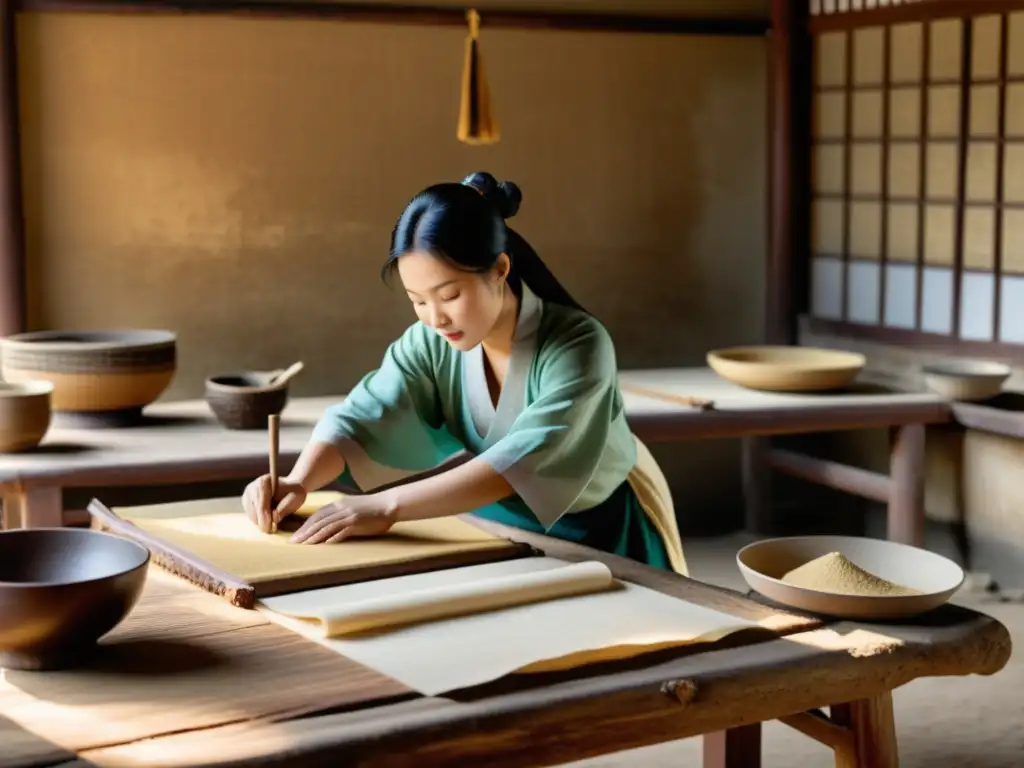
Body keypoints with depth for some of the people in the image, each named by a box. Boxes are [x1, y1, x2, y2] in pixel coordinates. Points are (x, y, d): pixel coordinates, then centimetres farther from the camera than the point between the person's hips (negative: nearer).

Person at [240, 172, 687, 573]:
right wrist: (299, 482, -39)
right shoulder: (431, 344, -10)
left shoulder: (577, 346, -27)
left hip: (598, 539, -5)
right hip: (499, 529, 5)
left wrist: (389, 506, -47)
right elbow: (361, 415, -17)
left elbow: (525, 459, -39)